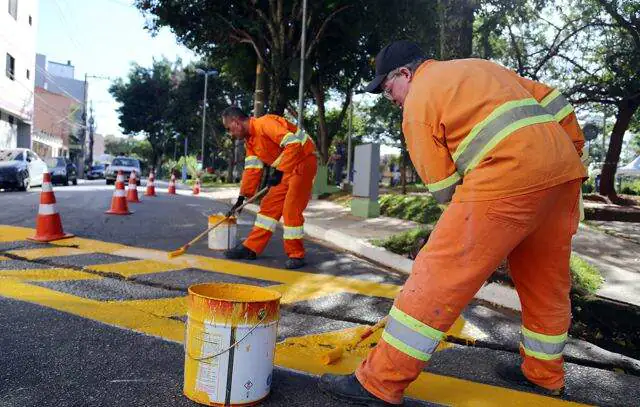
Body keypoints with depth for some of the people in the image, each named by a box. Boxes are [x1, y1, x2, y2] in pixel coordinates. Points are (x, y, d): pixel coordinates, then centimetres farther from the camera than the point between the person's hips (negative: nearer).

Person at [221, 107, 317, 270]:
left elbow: (294, 144, -31)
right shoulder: (249, 140, 9)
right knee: (269, 205, 8)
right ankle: (251, 248, 14)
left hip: (303, 163, -9)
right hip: (286, 169, 9)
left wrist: (279, 172, -33)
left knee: (291, 209, -12)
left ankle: (296, 255, 1)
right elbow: (252, 169, 11)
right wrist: (242, 197, 8)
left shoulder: (264, 123, -21)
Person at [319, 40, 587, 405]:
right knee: (546, 279, 20)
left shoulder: (417, 101, 4)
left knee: (440, 275, -7)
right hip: (564, 171, 9)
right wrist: (573, 151, 26)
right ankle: (544, 374, 36)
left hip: (509, 177, -9)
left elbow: (444, 188, 0)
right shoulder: (483, 67, 27)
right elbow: (553, 101, 24)